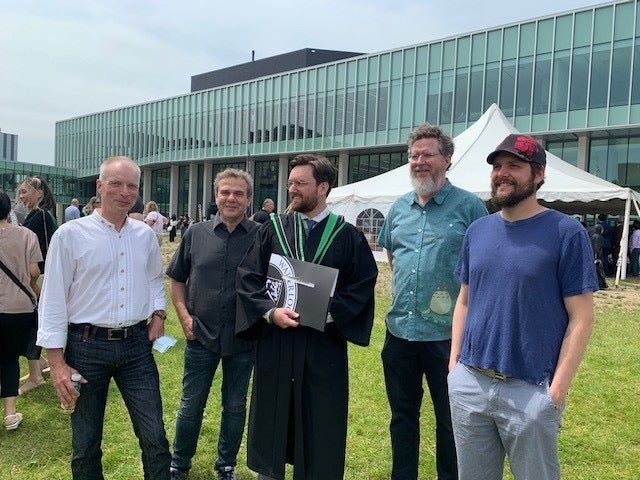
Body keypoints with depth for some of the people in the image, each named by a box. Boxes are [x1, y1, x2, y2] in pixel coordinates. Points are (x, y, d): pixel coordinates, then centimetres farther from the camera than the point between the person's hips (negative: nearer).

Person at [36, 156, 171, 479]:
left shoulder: (146, 235, 5)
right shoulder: (70, 234, -7)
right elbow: (53, 299, -6)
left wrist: (158, 313, 3)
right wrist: (57, 362, -9)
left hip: (137, 345, 3)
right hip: (87, 347, -2)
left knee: (155, 438, 5)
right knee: (86, 444, 13)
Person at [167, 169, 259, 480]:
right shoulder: (196, 233, 0)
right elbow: (177, 279, 8)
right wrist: (184, 315, -2)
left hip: (243, 338, -1)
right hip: (201, 336, 1)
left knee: (235, 406, 15)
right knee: (190, 405, 15)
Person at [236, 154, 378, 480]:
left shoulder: (348, 236, -1)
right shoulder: (272, 230, 3)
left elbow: (364, 284, -3)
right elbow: (247, 277, -1)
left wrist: (330, 313, -16)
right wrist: (270, 311, -17)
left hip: (324, 344, -1)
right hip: (275, 341, 2)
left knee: (321, 423, 10)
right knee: (272, 418, 13)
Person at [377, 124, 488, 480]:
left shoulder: (469, 206, -7)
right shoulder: (398, 208, 9)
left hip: (448, 333, -5)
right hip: (400, 329, 5)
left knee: (450, 419, 12)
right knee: (402, 414, 19)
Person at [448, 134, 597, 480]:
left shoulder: (566, 232, -8)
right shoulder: (477, 231, 6)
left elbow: (581, 318, -8)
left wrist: (558, 387, -12)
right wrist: (454, 363, 6)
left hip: (530, 390, -4)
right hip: (468, 384, 5)